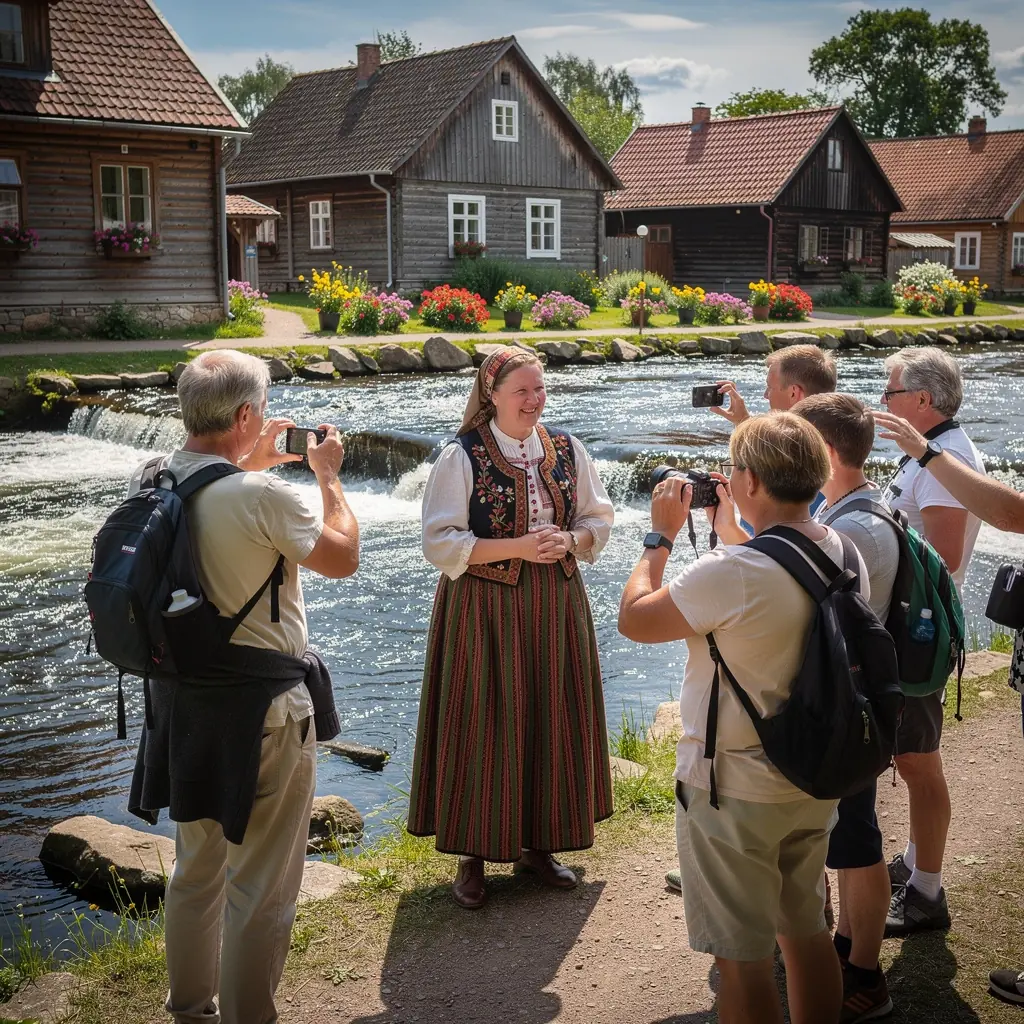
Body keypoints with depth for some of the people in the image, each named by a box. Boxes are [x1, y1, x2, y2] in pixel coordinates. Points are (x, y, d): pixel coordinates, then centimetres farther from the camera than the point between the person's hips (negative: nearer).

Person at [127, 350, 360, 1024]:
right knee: (261, 889, 6)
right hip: (261, 709, -8)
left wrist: (251, 463, 22)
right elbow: (343, 559, -7)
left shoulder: (148, 483, -2)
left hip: (179, 699, 8)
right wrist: (329, 476, 5)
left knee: (195, 868, 23)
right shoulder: (265, 496, -23)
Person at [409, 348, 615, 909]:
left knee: (551, 723, 9)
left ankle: (537, 842, 27)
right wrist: (518, 547, -19)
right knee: (483, 727, 1)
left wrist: (568, 540, -11)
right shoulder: (462, 456, -9)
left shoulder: (566, 449, 5)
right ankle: (474, 856, 16)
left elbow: (599, 520, 11)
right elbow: (440, 543, -13)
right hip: (484, 610, -4)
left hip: (555, 608, 4)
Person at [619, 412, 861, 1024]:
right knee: (807, 933, 22)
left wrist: (660, 536, -2)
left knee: (741, 957, 7)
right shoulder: (846, 557, -2)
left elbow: (634, 619, -15)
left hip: (734, 793, -8)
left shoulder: (732, 572, -27)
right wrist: (731, 535, 16)